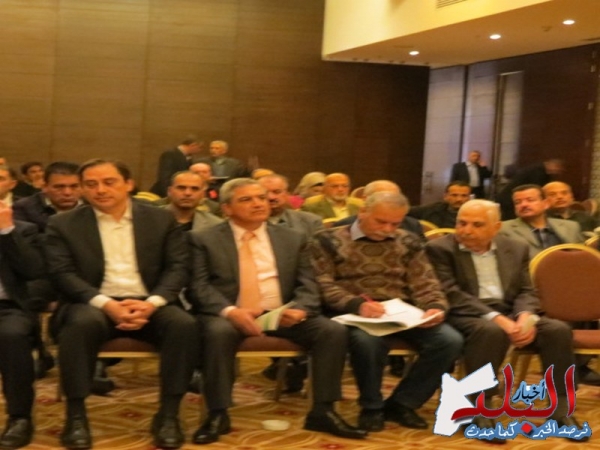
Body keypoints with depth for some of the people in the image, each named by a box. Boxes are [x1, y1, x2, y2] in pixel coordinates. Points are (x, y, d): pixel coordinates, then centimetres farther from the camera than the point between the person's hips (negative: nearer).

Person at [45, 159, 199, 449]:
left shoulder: (161, 219, 8)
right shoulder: (63, 225, 4)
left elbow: (178, 267, 3)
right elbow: (62, 273, -5)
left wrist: (152, 303, -17)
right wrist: (107, 304, -21)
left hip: (148, 304, 2)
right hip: (95, 304, -1)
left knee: (184, 324, -29)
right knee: (81, 323, -36)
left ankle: (169, 414, -18)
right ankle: (76, 416, -23)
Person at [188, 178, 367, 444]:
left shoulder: (293, 239, 12)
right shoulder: (204, 240, 3)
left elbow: (307, 285, 7)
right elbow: (200, 287, -6)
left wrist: (300, 309, -18)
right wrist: (230, 311, -25)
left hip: (282, 315, 3)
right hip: (229, 316, -3)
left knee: (333, 331, -19)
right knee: (219, 332, -37)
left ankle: (322, 412, -10)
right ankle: (218, 415, -23)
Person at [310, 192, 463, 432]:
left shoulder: (408, 242, 16)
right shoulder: (329, 240, 4)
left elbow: (424, 283, 10)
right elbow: (323, 285, -5)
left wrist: (436, 307, -13)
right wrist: (356, 304, -23)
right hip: (354, 313, -4)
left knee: (450, 340, -21)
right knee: (368, 341, -40)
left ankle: (401, 403, -3)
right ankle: (371, 406, -10)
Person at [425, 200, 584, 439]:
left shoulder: (516, 248, 13)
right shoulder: (440, 248, -2)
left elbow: (526, 292, 9)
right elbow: (451, 295, -13)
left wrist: (525, 317, -15)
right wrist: (494, 317, -24)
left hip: (509, 313, 5)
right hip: (464, 315, -5)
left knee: (558, 329, -20)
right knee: (491, 331, -38)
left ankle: (560, 409, -12)